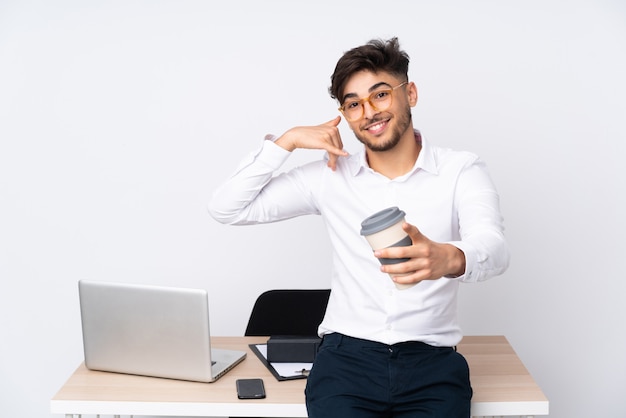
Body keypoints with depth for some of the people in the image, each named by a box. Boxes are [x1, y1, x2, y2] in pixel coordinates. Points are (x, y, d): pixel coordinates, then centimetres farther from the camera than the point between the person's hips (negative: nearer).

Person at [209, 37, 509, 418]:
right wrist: (287, 140, -3)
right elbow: (226, 209, 6)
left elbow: (494, 248, -17)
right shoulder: (330, 177, 7)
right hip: (347, 355, 1)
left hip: (431, 359, 0)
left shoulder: (461, 171, 2)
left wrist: (450, 258, -41)